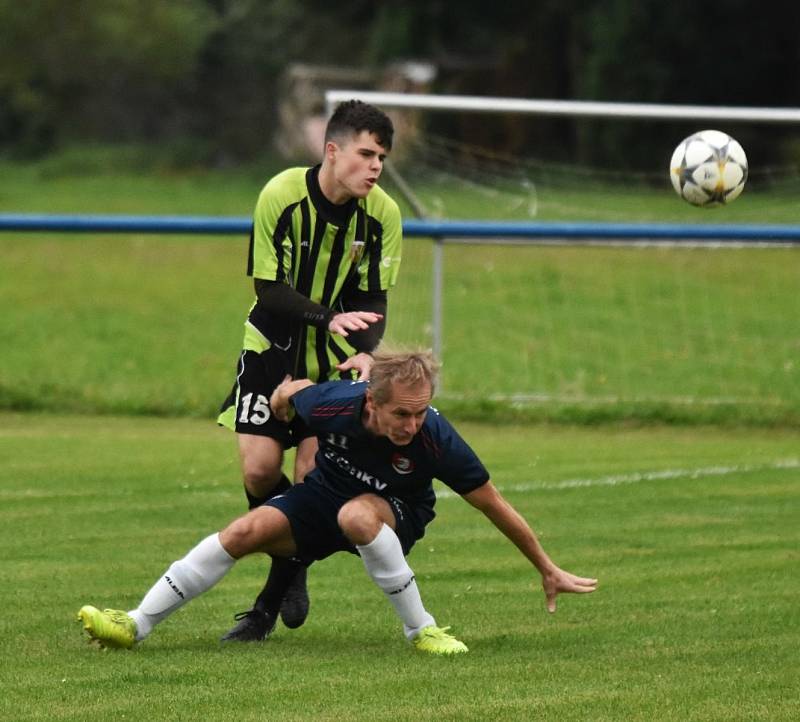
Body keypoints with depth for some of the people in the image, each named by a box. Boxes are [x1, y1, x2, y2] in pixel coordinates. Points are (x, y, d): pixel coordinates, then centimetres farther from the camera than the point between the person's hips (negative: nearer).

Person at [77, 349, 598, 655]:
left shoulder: (436, 440, -34)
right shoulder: (333, 404, -31)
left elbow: (497, 507, -22)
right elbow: (290, 389, -5)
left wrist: (549, 572, -15)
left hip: (398, 512, -3)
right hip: (325, 495, 3)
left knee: (356, 514, -37)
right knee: (247, 531, -16)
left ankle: (421, 629, -24)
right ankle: (136, 625, -9)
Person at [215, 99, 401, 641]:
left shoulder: (383, 215, -12)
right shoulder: (281, 196, -19)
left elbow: (372, 300, -7)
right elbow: (269, 291, -17)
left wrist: (363, 351, -28)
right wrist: (327, 317, -33)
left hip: (335, 359, 1)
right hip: (272, 350, -1)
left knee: (314, 473, -12)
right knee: (259, 470, -11)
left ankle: (270, 604, 5)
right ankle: (291, 568, 20)